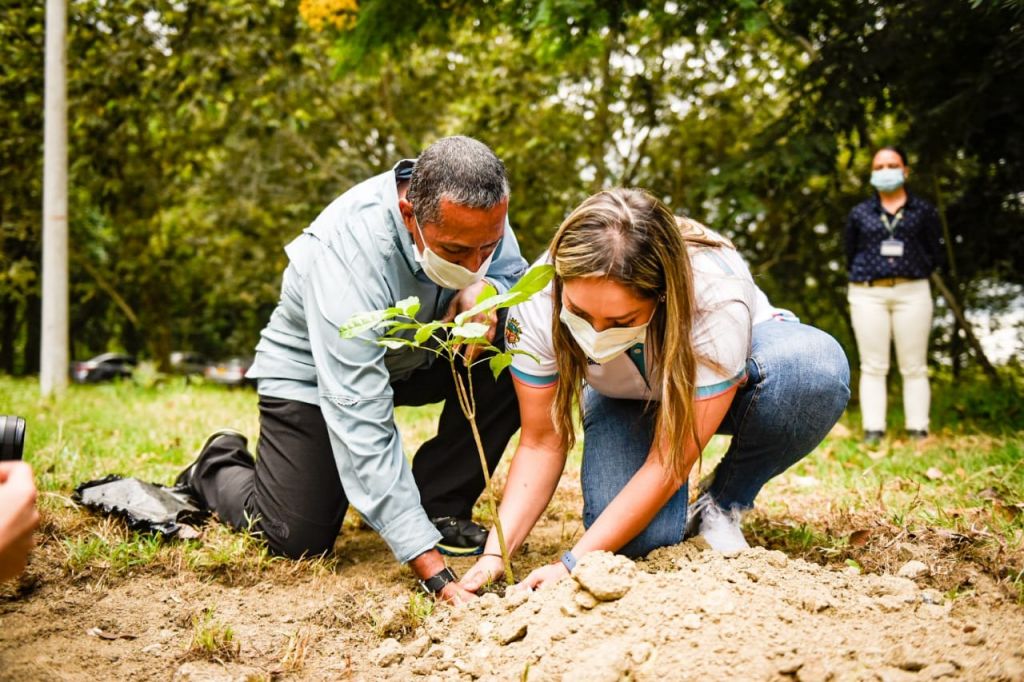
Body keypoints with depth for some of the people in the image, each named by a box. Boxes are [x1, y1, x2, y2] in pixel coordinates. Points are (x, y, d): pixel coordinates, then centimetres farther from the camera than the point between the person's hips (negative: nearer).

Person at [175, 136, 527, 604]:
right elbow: (362, 428, -42)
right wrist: (434, 574, -46)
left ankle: (436, 505, -7)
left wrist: (485, 290, -31)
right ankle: (218, 470, 19)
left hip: (415, 355, 5)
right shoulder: (346, 257, -40)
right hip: (311, 370, -5)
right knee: (298, 540, -13)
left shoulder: (476, 213, -23)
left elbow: (516, 275, -3)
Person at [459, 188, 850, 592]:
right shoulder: (536, 303, -31)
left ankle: (723, 504, -10)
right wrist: (495, 554, -31)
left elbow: (669, 463, -33)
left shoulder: (717, 299, -40)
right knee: (638, 539, -28)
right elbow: (541, 442, -20)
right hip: (626, 399, 1)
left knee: (818, 368, -36)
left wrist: (573, 564, -35)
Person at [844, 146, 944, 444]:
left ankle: (918, 429, 5)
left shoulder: (923, 211, 7)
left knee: (914, 367, 1)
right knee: (873, 366, 0)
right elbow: (851, 255, 15)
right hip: (867, 294, 1)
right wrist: (868, 274, 6)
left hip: (912, 292, -1)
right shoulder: (860, 213, 9)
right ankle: (873, 430, 2)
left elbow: (934, 255, 9)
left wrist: (912, 274, 1)